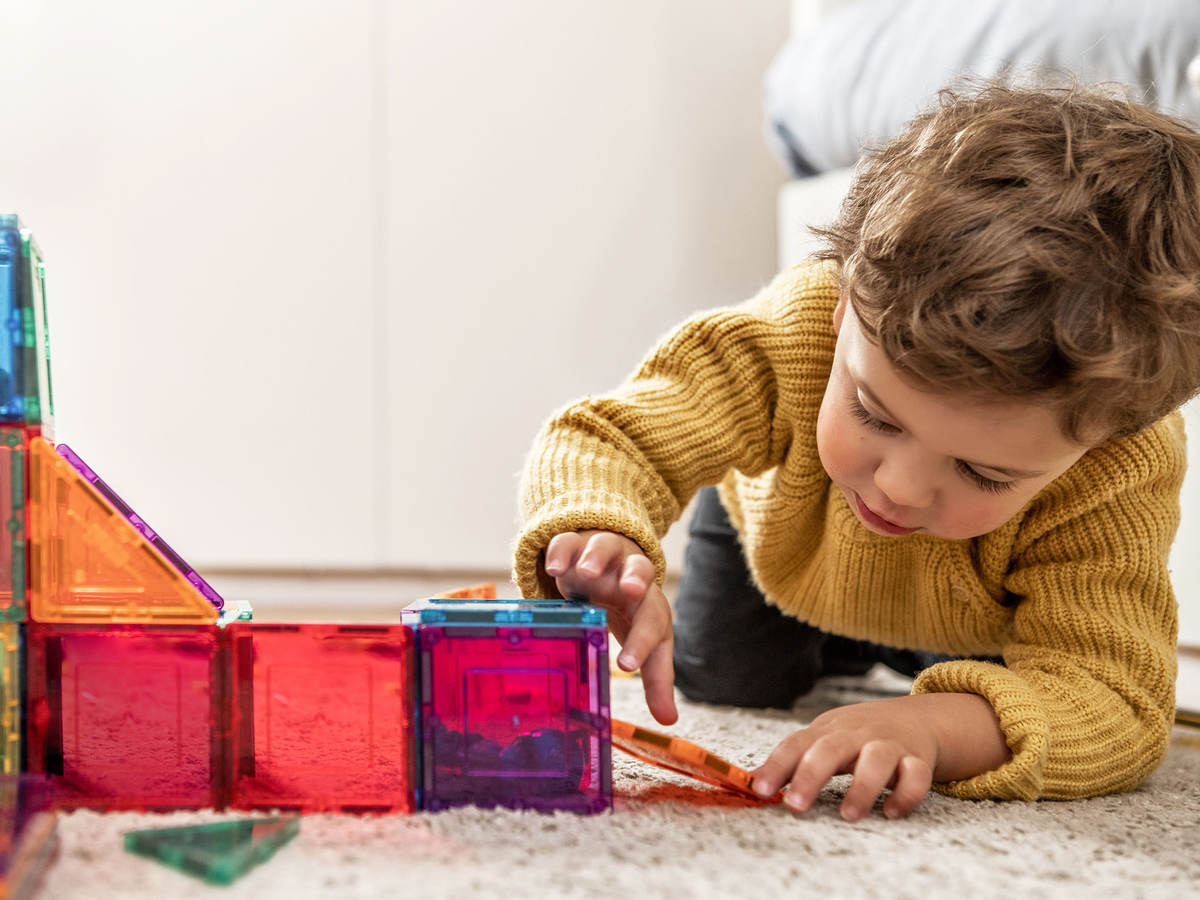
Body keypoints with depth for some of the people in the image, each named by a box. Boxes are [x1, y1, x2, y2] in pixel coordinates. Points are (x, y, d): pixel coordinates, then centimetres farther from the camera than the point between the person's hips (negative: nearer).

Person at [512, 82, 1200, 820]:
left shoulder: (1122, 480, -48)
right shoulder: (788, 339, -50)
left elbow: (1119, 702, -50)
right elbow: (608, 437, -49)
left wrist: (936, 725, -71)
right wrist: (595, 537, -75)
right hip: (784, 536, 0)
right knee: (719, 681, 10)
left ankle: (916, 663, 44)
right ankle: (839, 648, 45)